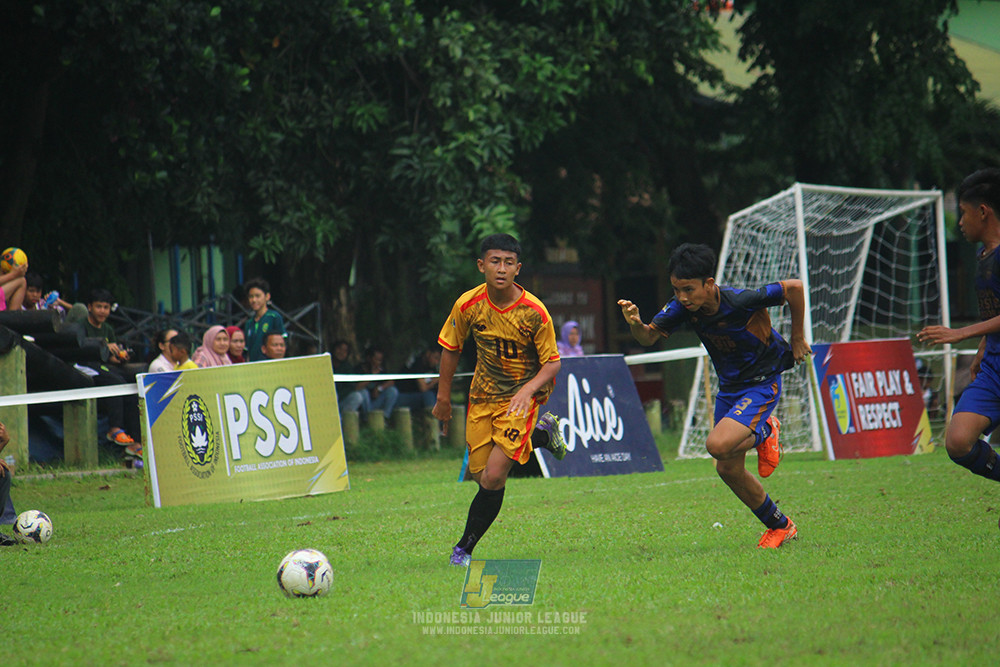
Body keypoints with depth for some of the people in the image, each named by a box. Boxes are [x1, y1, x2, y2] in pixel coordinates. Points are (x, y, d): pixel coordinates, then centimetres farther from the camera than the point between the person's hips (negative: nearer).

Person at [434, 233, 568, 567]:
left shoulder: (534, 312, -19)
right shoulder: (468, 305, -11)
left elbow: (552, 363, -11)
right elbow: (450, 348, 5)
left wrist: (528, 389, -29)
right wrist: (443, 398, 8)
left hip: (521, 398, -4)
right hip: (482, 397, 4)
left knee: (494, 477, -15)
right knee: (481, 474, 7)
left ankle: (464, 548, 3)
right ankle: (541, 433, 32)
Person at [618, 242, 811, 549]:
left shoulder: (740, 301, -30)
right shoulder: (683, 307, -14)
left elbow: (794, 288, -20)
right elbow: (650, 336, -14)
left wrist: (797, 338, -9)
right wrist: (636, 324, -38)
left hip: (762, 383, -7)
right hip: (728, 387, 7)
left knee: (718, 445, -26)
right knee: (729, 469, 8)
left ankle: (764, 433, 5)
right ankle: (780, 526, 29)